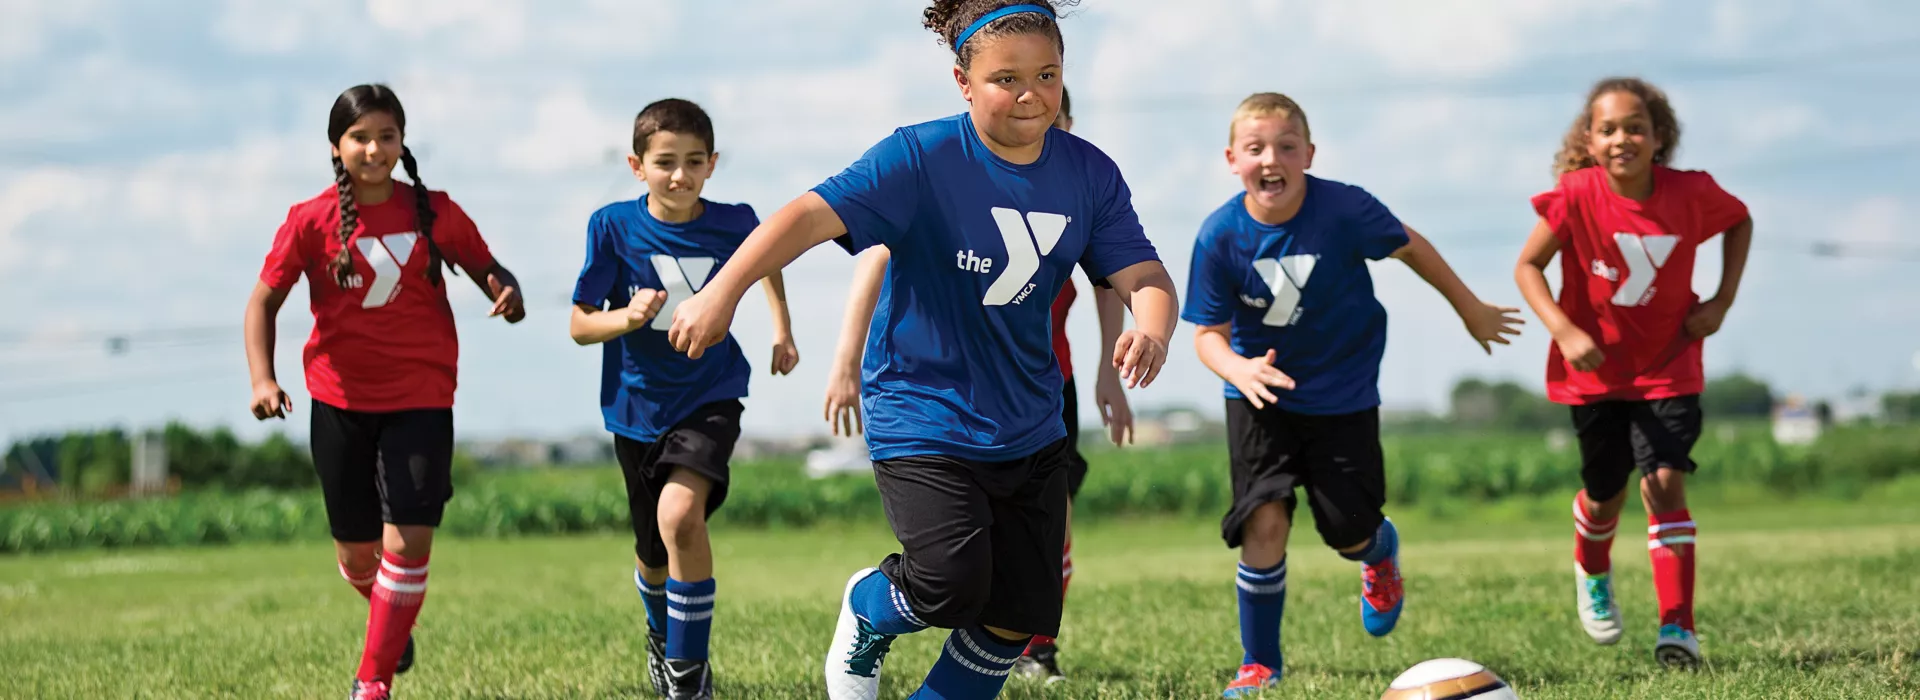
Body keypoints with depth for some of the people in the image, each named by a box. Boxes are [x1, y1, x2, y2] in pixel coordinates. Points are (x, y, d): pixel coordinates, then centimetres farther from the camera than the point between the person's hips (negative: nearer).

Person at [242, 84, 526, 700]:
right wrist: (262, 379, -15)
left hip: (421, 399, -1)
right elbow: (264, 301, -2)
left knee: (407, 542, -13)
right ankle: (392, 625, 44)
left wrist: (507, 292, -16)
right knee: (357, 553, 10)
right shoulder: (311, 221, -5)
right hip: (340, 400, 1)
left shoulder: (435, 214, -3)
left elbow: (485, 268, 8)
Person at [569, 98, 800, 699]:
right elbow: (579, 326, -9)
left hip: (710, 396, -1)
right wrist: (627, 318, -28)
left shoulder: (733, 223, -9)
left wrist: (782, 329, 12)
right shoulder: (613, 226, -12)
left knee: (680, 514, -27)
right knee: (654, 554, 15)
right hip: (638, 405, 2)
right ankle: (662, 633, 50)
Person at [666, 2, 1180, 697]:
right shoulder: (920, 159, -17)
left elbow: (1142, 274, -6)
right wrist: (723, 291, -41)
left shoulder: (1088, 173, -2)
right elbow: (813, 215, -26)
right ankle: (867, 613, 15)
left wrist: (1151, 332, -31)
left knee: (1018, 619, 4)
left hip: (1028, 427, 5)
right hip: (924, 422, -5)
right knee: (953, 582, -20)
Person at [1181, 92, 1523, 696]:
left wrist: (1470, 309, 10)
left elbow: (1409, 246, -2)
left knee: (1348, 532, 4)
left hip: (1343, 394, 0)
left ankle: (1380, 550, 45)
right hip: (1261, 393, 0)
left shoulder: (1344, 210, -21)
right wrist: (1238, 368, -34)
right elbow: (1208, 333, -11)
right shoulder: (1220, 236, -19)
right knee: (1264, 520, -15)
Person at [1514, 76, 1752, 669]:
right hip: (1595, 368, 0)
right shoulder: (1576, 196, -19)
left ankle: (1677, 628, -15)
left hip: (1668, 367, 0)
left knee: (1665, 482, -16)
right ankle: (1592, 574, 47)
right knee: (1606, 493, 12)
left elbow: (1740, 221, 8)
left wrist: (1722, 300, -4)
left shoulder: (1691, 193, -14)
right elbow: (1528, 267, -11)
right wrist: (1565, 331, -25)